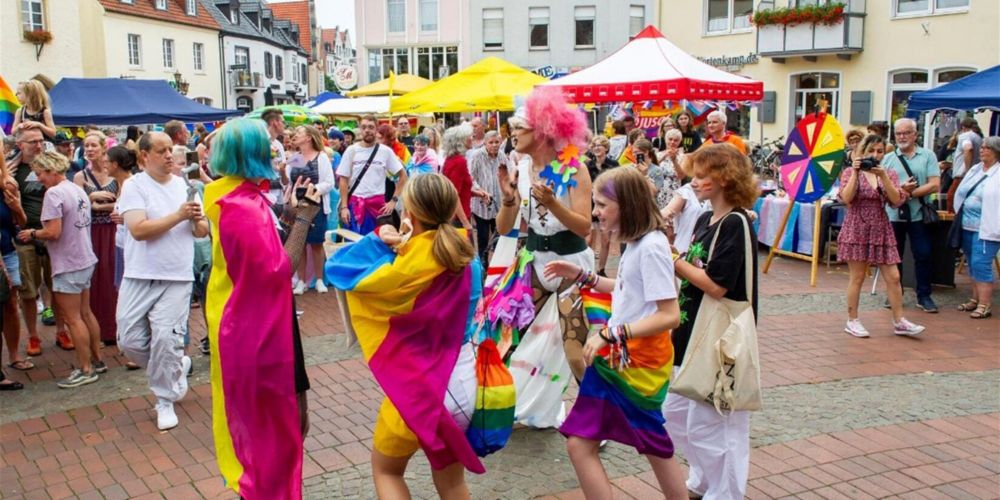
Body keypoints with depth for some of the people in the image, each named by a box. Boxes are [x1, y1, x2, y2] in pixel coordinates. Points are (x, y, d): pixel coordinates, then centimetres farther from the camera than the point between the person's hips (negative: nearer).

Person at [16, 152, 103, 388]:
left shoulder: (54, 194, -17)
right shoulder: (79, 190, 10)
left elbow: (53, 232, -22)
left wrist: (32, 234, -4)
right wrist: (38, 234, 17)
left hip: (68, 265, -9)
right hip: (85, 260, 9)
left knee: (73, 318, -1)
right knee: (85, 313, 16)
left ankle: (86, 370, 5)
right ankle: (97, 360, 24)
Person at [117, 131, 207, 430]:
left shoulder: (184, 186, 9)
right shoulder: (134, 186, -3)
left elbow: (203, 232, 11)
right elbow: (139, 229, -16)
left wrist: (197, 220, -11)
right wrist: (178, 216, -18)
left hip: (177, 277, 1)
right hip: (140, 277, 0)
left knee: (166, 340, -6)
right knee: (130, 341, 2)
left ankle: (165, 401, 12)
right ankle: (176, 366, 28)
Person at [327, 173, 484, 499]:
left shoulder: (403, 270, -21)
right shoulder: (466, 258, -5)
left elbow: (336, 267, -11)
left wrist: (377, 241, -6)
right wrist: (405, 249, -1)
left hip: (417, 385, -5)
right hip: (463, 379, 5)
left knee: (385, 469, 22)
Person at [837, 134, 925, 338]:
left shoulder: (890, 174, 9)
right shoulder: (850, 172, 0)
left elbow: (897, 200, -7)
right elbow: (846, 198, -15)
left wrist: (883, 176, -16)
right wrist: (855, 172, -17)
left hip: (881, 230, 4)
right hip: (857, 229, -4)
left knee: (893, 277, 1)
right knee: (857, 277, 0)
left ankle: (899, 321, 10)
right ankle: (852, 321, 11)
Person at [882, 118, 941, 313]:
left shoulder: (928, 156, 3)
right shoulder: (888, 158, 8)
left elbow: (935, 185, -6)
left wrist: (910, 193, -13)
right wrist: (900, 189, -17)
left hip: (918, 214, -2)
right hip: (894, 215, 2)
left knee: (923, 255, 1)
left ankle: (924, 296, 11)